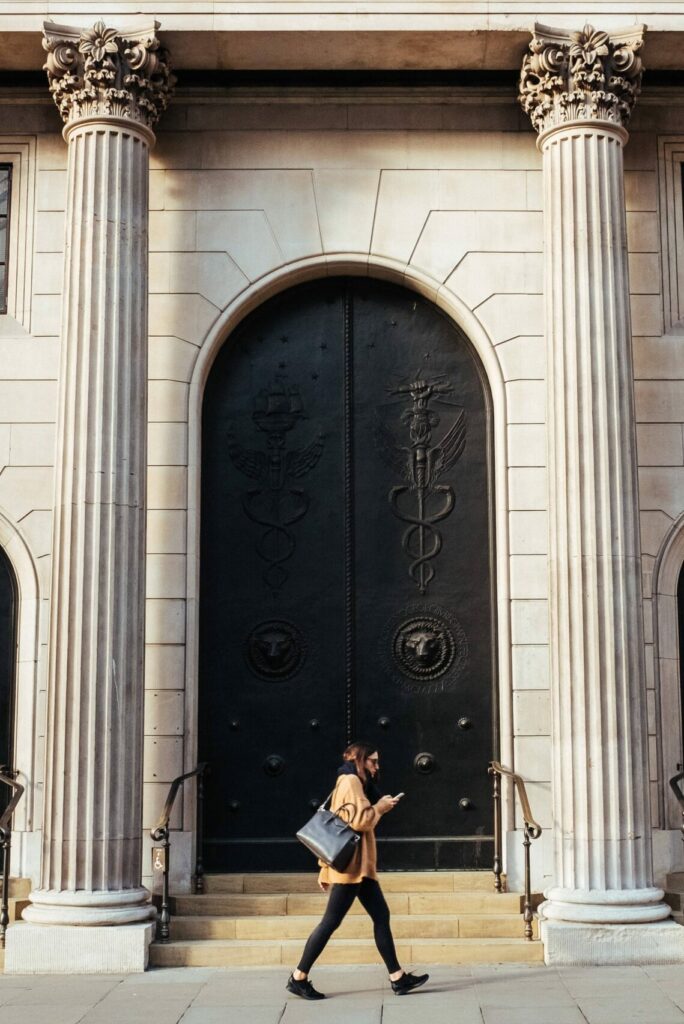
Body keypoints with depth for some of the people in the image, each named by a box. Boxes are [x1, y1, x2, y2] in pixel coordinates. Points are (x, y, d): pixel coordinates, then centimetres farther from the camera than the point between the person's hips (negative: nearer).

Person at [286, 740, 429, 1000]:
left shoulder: (353, 782, 21)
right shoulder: (351, 781, -10)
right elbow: (359, 820, -22)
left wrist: (325, 868, 19)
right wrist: (380, 808, -4)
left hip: (360, 865, 11)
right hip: (351, 864, -11)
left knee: (381, 915, 6)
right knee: (331, 921, -7)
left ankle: (398, 977, 7)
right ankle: (298, 978, -2)